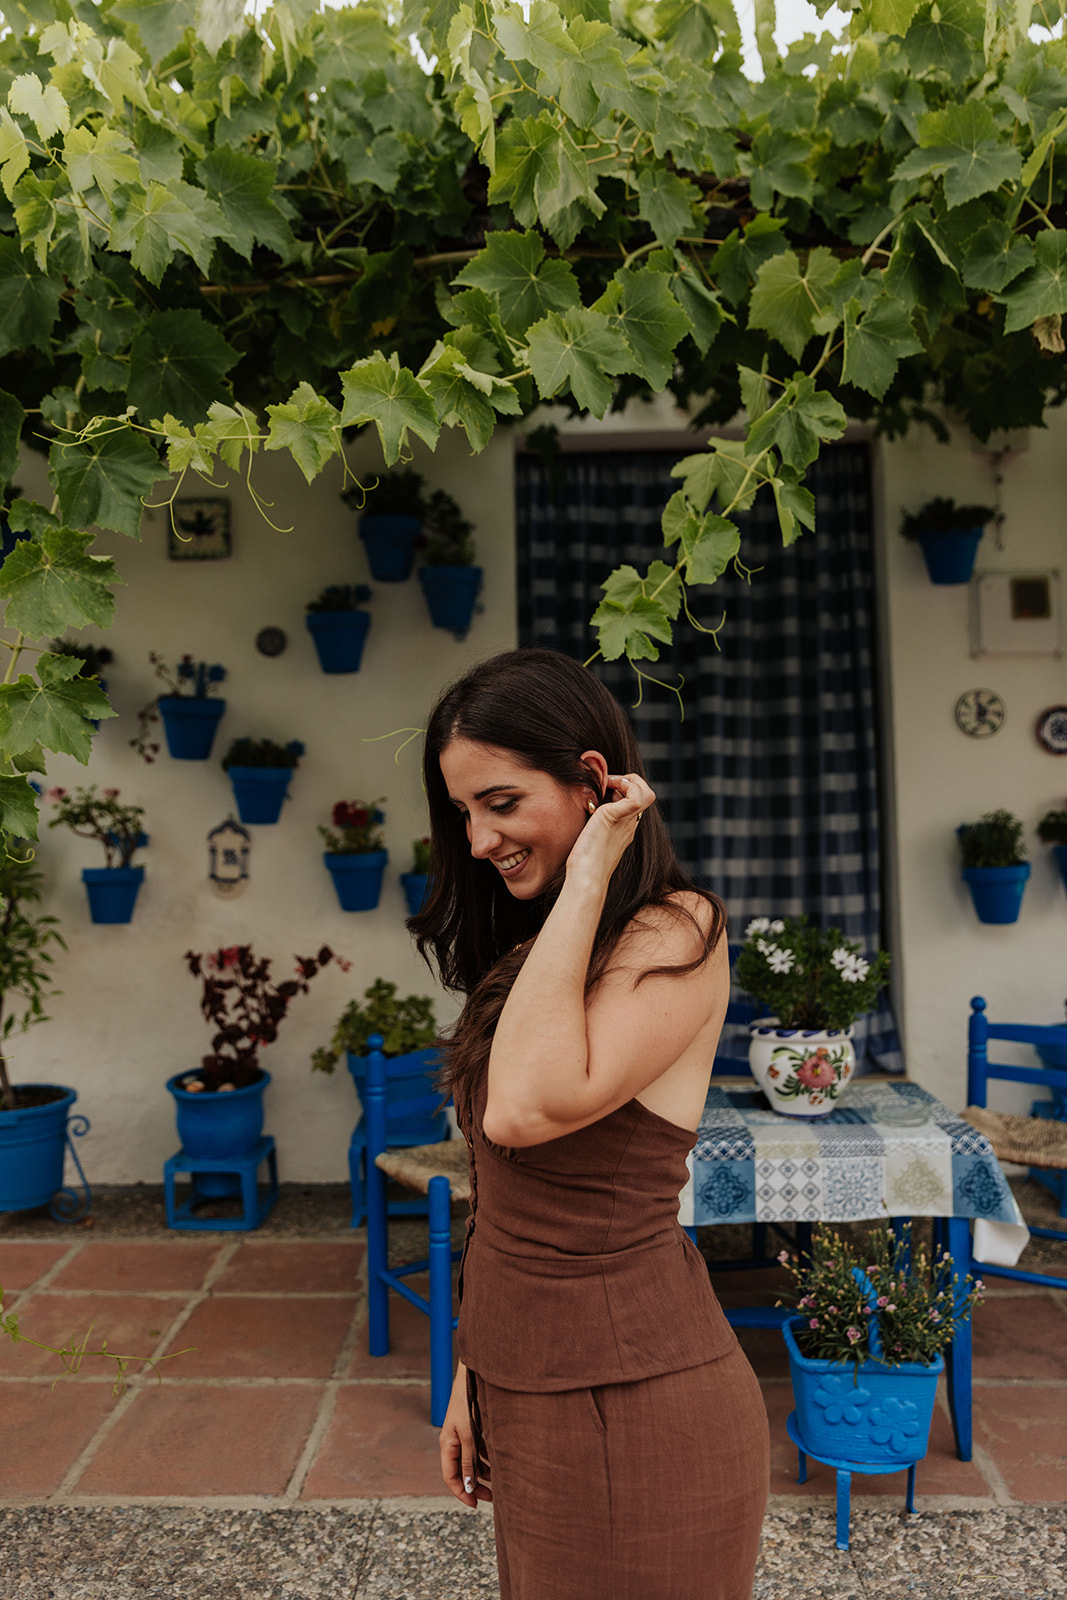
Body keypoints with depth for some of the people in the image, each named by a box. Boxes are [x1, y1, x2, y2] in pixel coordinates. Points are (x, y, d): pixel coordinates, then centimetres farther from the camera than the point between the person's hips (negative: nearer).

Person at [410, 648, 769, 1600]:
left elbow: (528, 1109, -32)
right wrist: (475, 1373, 14)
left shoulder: (675, 934, -16)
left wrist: (585, 877, -24)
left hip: (630, 1409, -7)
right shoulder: (533, 952, 7)